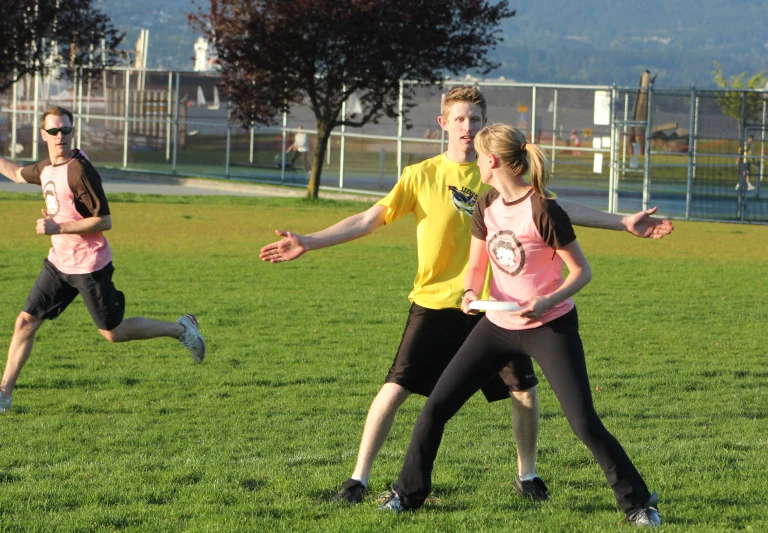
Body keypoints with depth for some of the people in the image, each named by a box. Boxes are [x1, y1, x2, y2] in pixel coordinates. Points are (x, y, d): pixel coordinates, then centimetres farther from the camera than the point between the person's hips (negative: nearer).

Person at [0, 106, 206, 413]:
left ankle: (180, 330, 20)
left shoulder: (79, 171, -20)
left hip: (89, 265, -8)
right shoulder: (46, 169, 6)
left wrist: (57, 227, -23)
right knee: (26, 321, 1)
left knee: (113, 332, 2)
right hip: (59, 262, 8)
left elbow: (104, 221, -21)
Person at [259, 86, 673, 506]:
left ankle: (527, 477, 23)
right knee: (394, 389, -8)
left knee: (525, 393, 1)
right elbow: (369, 219, -6)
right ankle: (358, 480, 4)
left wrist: (623, 223, 6)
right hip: (435, 304, -2)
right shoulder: (421, 176, -3)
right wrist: (309, 242, -15)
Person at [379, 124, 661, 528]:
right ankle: (408, 493, 17)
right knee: (436, 406, 3)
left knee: (584, 423, -11)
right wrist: (471, 292, -11)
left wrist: (546, 303, -28)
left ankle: (638, 503, 2)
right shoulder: (487, 206, 1)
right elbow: (476, 265, 11)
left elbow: (582, 272, -13)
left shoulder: (542, 210, -19)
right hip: (498, 324, 6)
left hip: (550, 328, -6)